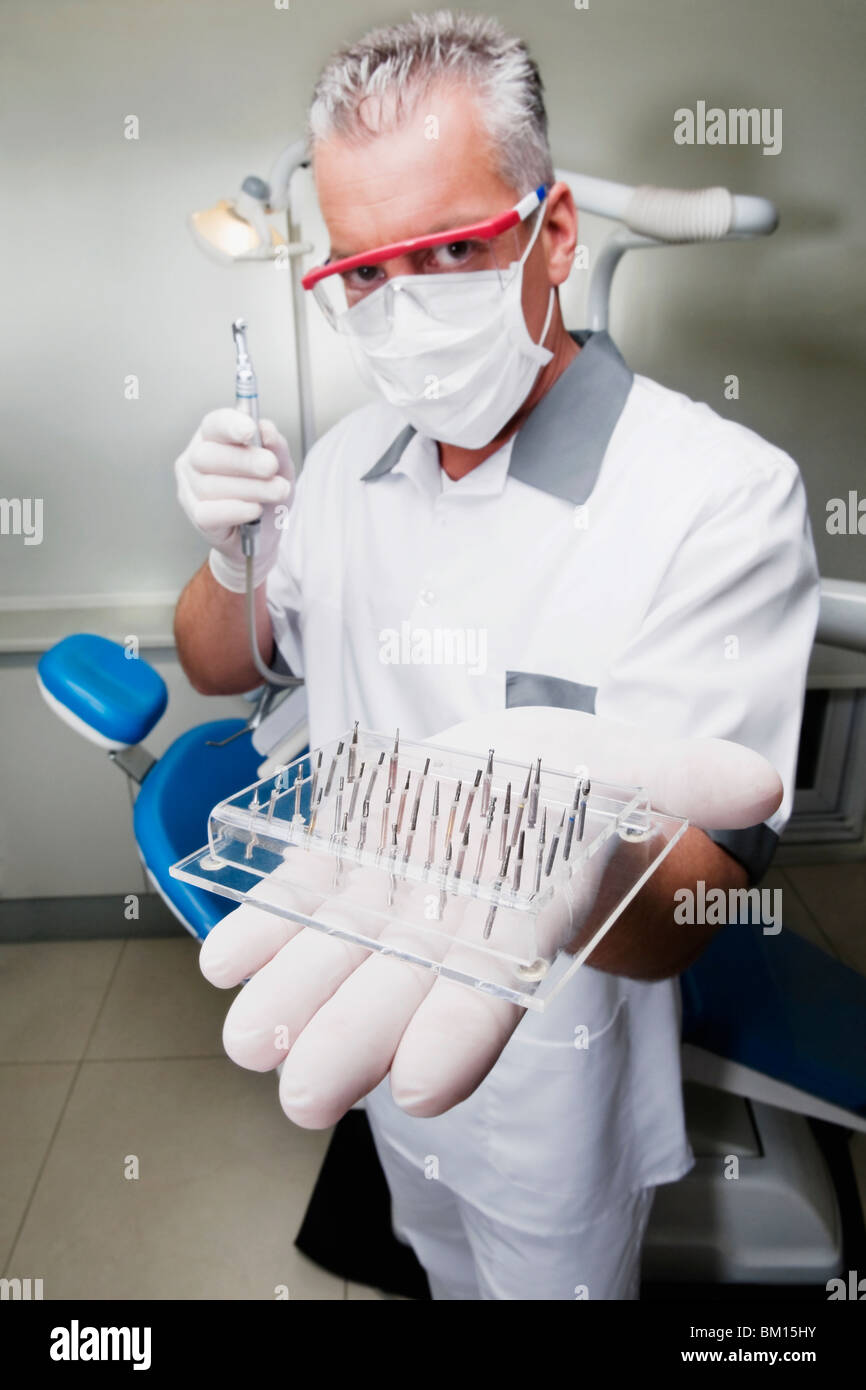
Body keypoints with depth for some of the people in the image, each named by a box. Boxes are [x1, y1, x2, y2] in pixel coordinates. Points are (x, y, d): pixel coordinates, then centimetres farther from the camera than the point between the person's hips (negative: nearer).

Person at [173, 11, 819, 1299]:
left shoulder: (720, 494, -28)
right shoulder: (346, 463, -6)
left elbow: (674, 918, -31)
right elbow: (219, 669, 5)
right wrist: (226, 554, -18)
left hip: (553, 1091, -5)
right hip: (384, 1037, 6)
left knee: (557, 1278, 27)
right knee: (441, 1266, 35)